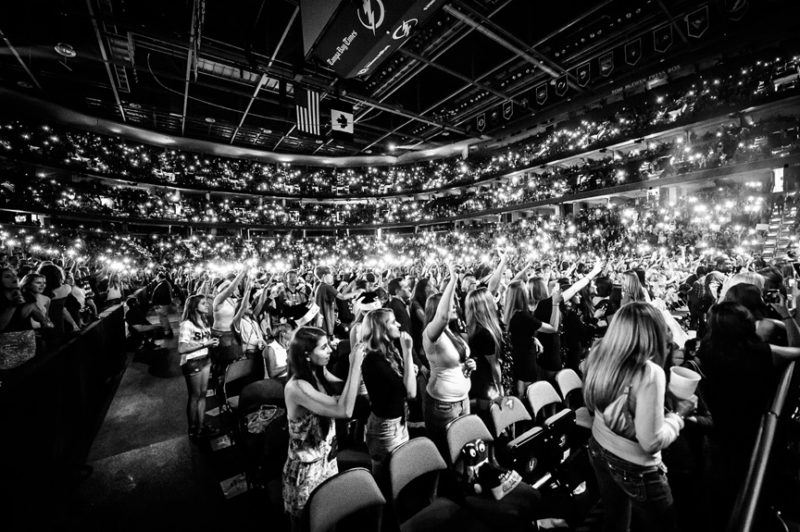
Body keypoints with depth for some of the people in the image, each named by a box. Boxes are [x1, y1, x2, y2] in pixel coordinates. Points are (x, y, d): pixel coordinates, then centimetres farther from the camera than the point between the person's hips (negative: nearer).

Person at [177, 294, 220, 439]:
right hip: (192, 363, -7)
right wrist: (204, 343, -24)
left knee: (203, 393, 15)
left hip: (205, 360, 7)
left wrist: (212, 342, -1)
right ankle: (193, 430, 26)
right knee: (194, 396, 7)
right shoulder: (187, 324, -18)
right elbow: (181, 349, -24)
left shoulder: (204, 322, 7)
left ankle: (201, 426, 29)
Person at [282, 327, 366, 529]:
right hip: (307, 467, -6)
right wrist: (355, 365, -36)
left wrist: (357, 364, -16)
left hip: (327, 458, 7)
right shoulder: (296, 387, -31)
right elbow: (344, 410, -37)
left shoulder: (319, 373, -7)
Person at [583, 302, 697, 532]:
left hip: (598, 449, 5)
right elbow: (651, 442, -24)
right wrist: (678, 413, -9)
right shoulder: (649, 373, -30)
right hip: (634, 467, -5)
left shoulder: (598, 354, -11)